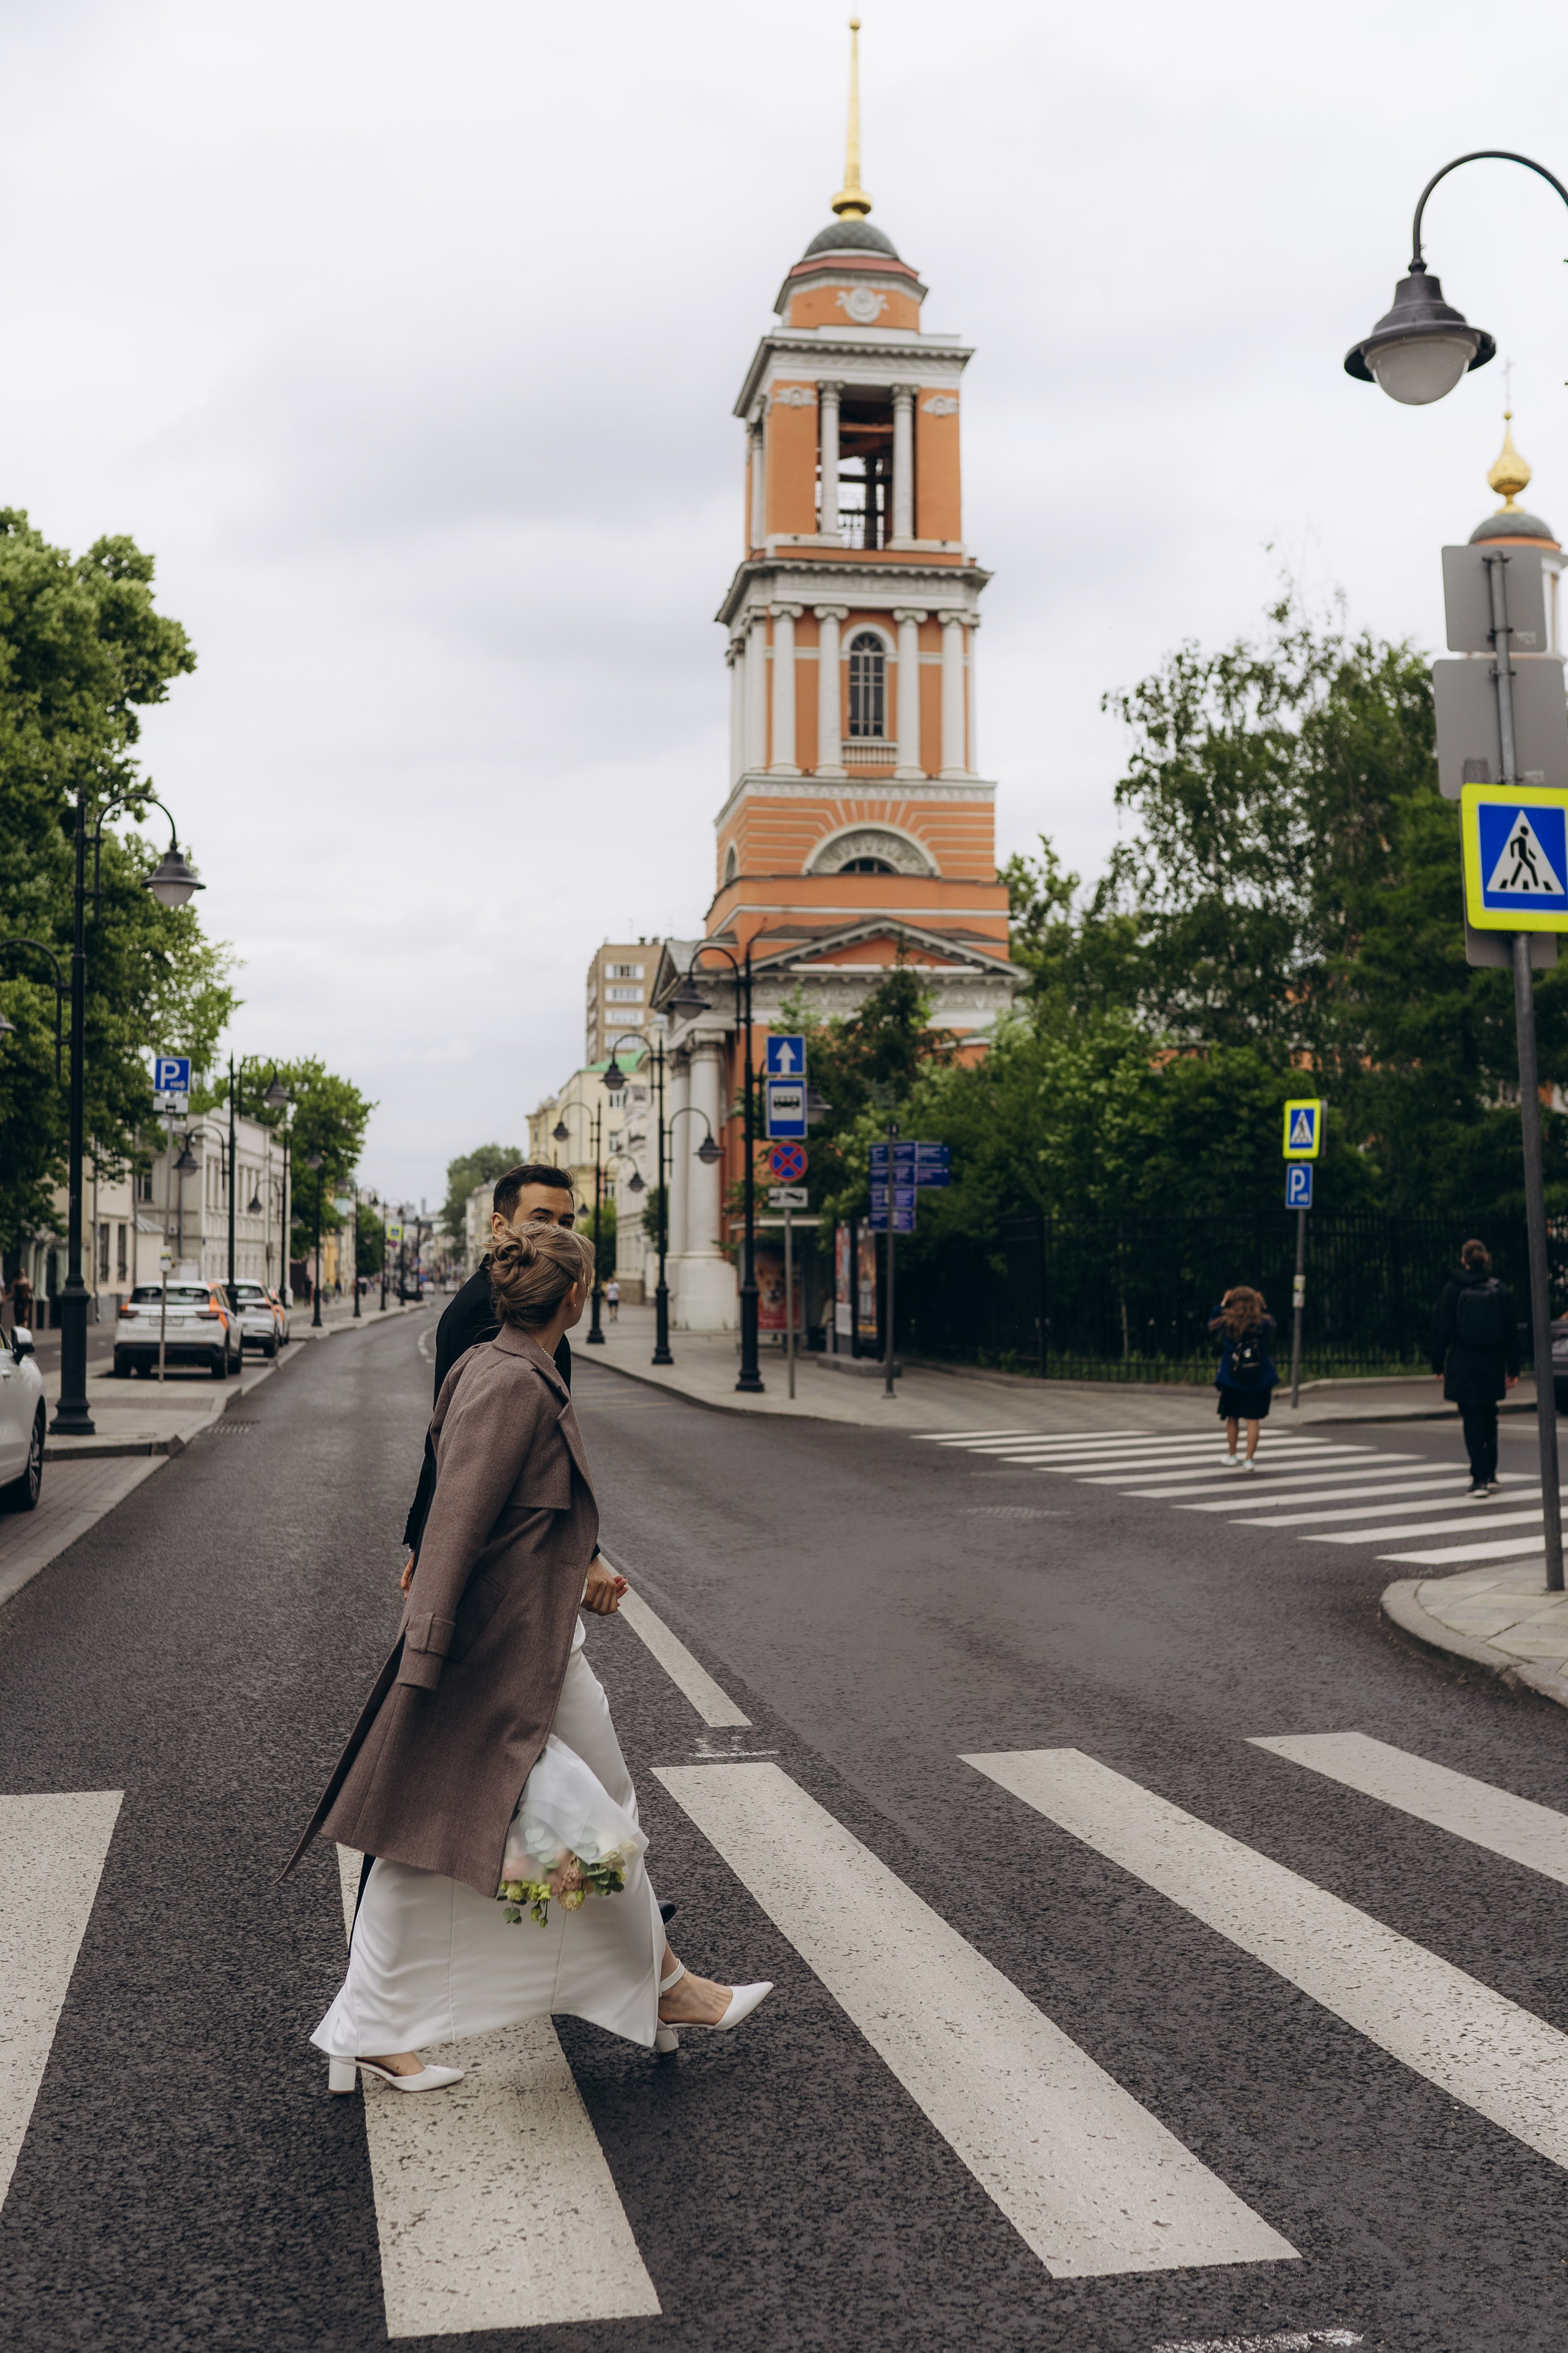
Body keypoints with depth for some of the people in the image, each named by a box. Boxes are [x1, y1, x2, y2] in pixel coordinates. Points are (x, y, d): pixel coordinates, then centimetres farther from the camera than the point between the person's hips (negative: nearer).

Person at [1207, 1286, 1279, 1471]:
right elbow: (1272, 1326, 16)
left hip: (1231, 1380, 1)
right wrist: (1263, 1307, 16)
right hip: (1259, 1380, -1)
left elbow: (1212, 1325, 13)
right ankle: (1249, 1460, -2)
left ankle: (1232, 1455, 25)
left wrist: (1222, 1305, 14)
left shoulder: (1226, 1323, -9)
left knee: (1232, 1418, 16)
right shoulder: (1263, 1323, -8)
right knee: (1253, 1420, 1)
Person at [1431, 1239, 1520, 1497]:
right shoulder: (1501, 1291, 0)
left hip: (1463, 1369, -3)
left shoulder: (1452, 1290, -7)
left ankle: (1479, 1479, -7)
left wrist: (1438, 1366, 4)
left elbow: (1441, 1330, -5)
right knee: (1490, 1419, 19)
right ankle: (1491, 1475, 24)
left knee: (1472, 1422, 0)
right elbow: (1512, 1333, 3)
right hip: (1493, 1368, 3)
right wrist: (1513, 1369, 9)